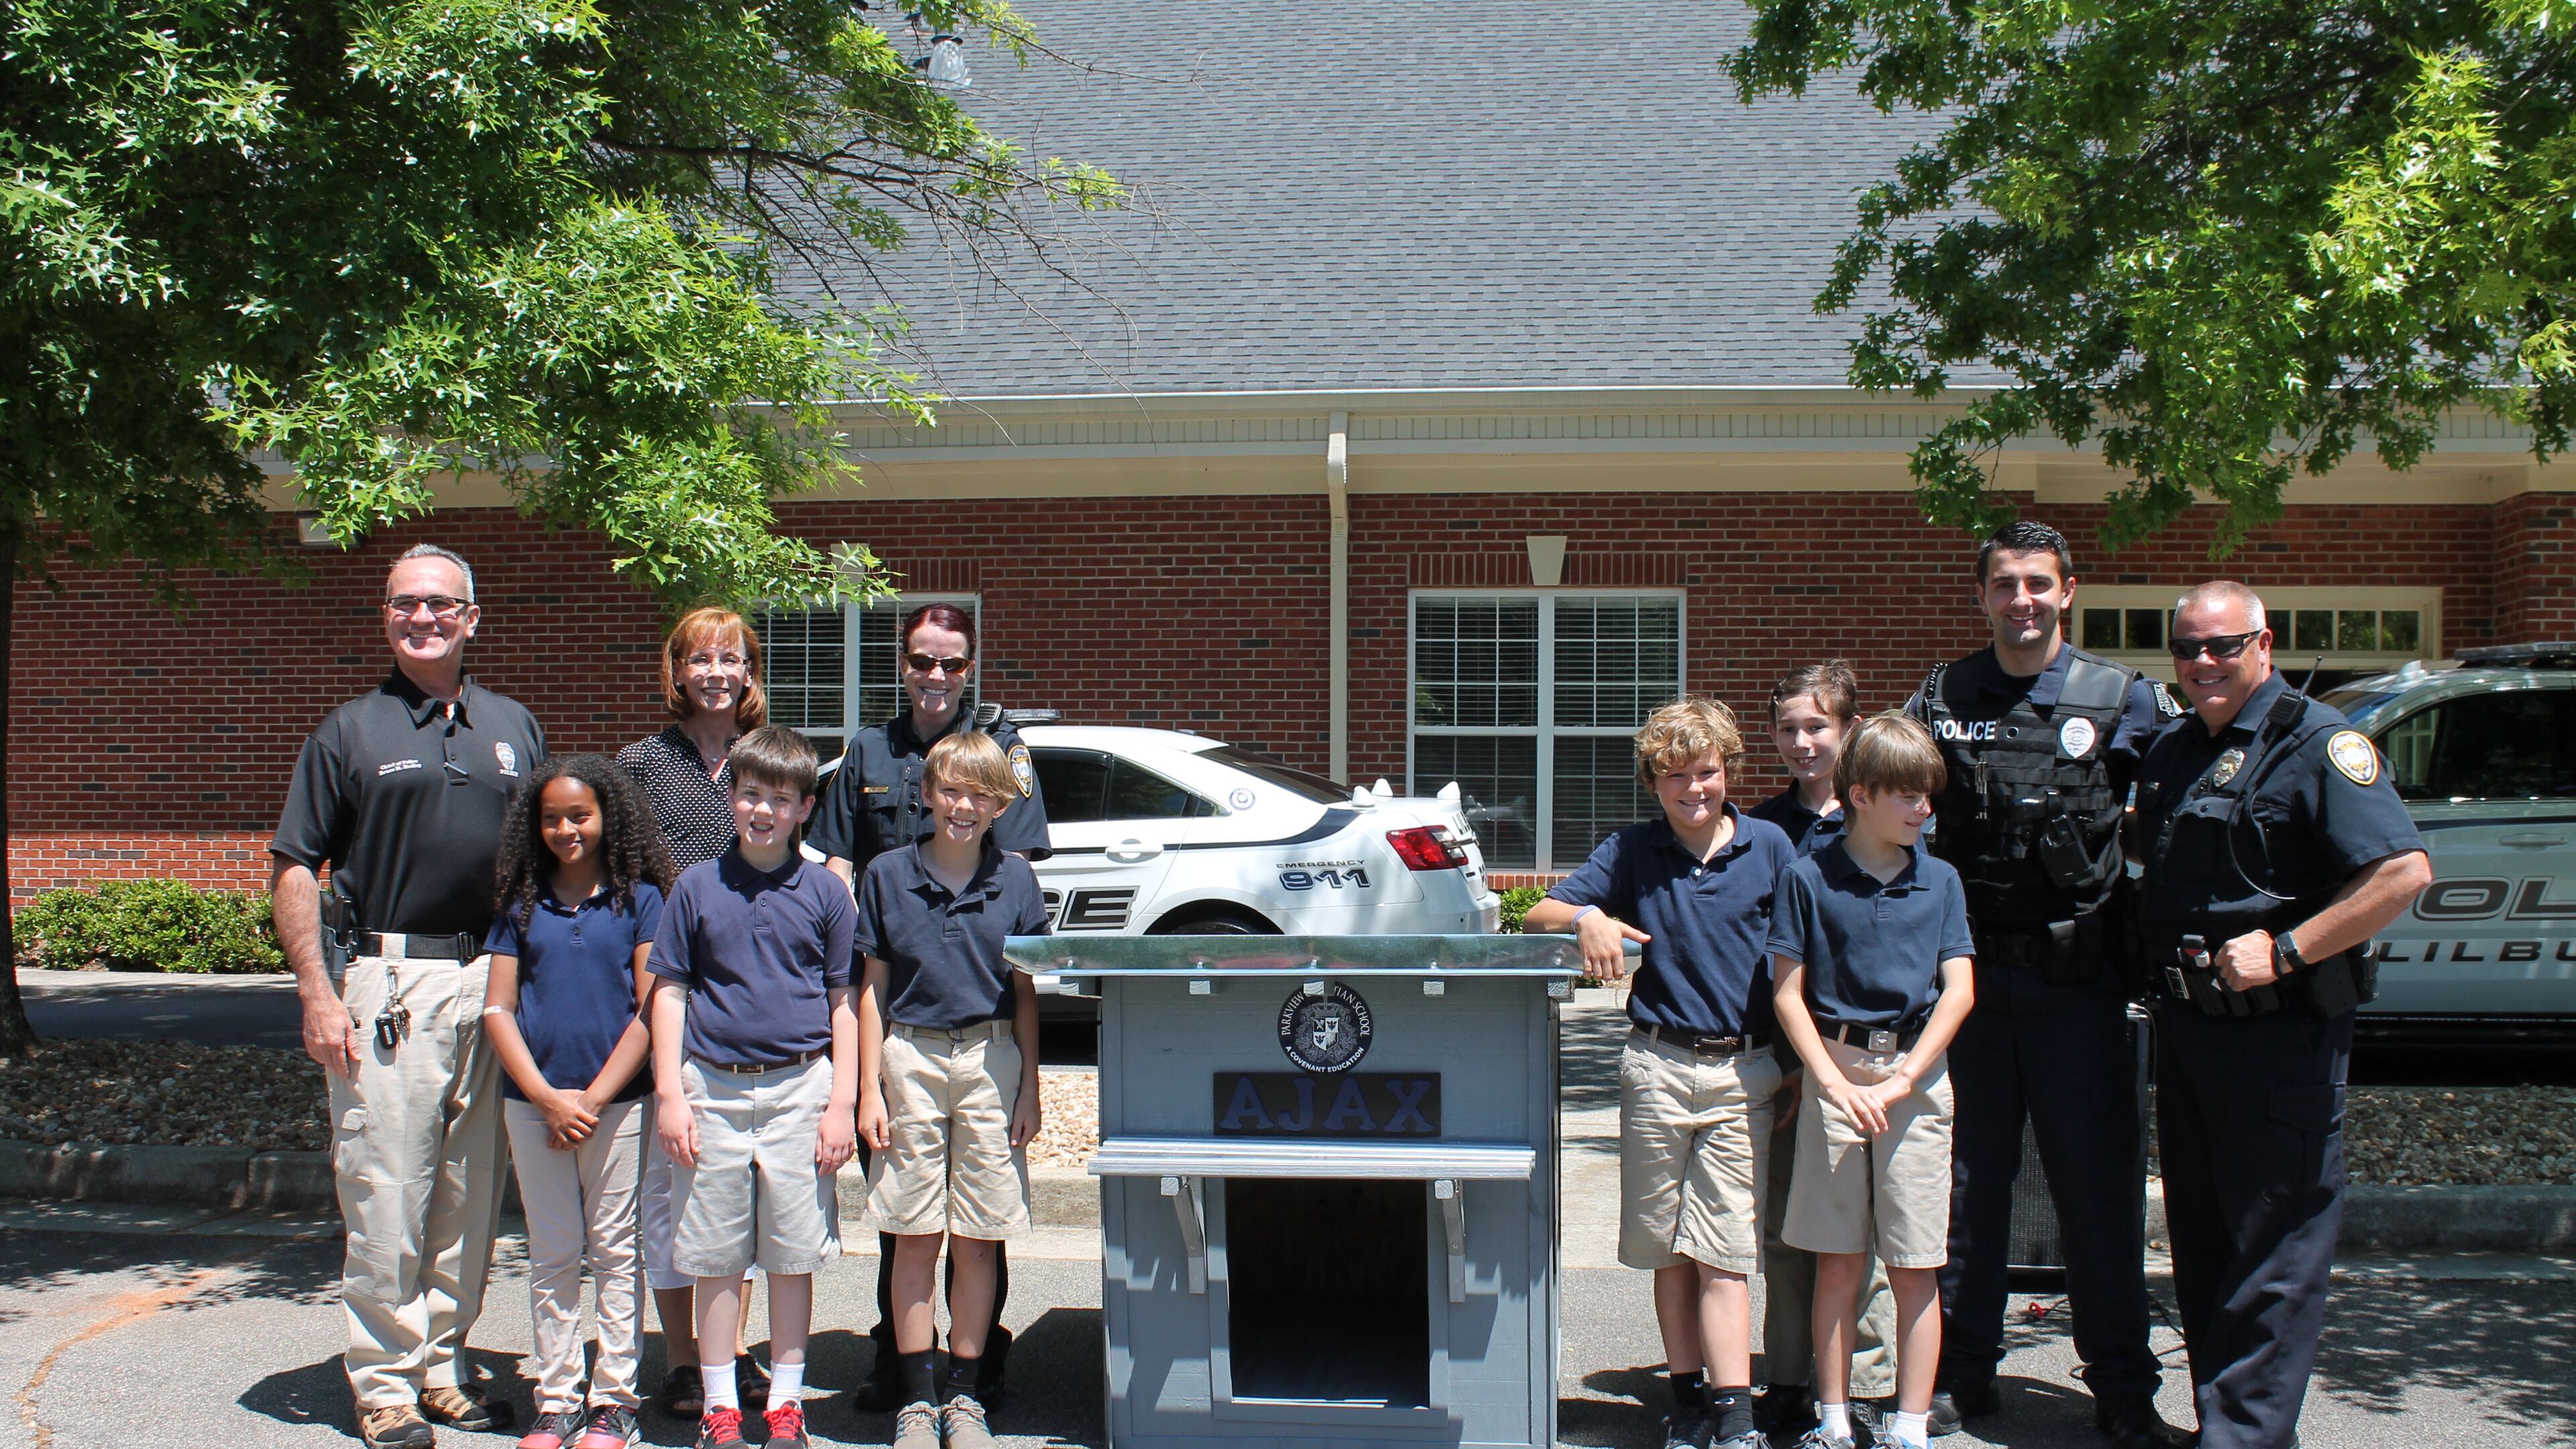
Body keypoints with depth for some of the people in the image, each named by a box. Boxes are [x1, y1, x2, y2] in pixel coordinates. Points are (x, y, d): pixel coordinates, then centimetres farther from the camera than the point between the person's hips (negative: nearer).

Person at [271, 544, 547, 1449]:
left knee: (473, 1188, 9)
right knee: (386, 1189, -2)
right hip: (389, 983, -4)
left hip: (496, 980, 4)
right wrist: (318, 993, -8)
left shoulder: (514, 728, 13)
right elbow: (294, 866, 1)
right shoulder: (350, 731, 3)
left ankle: (442, 1364, 21)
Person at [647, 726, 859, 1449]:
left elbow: (843, 1004, 5)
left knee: (794, 1255, 6)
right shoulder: (697, 887, 4)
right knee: (716, 1257, 6)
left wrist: (841, 1103, 0)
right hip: (712, 1089, 0)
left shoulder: (824, 893, 3)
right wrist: (669, 1094, -1)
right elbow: (669, 991, 6)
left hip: (799, 1089, 0)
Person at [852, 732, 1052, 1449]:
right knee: (915, 1239, 4)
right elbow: (873, 987, 5)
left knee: (977, 1241, 5)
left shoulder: (1015, 879, 4)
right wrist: (869, 1087, 1)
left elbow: (1024, 991, 8)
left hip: (990, 1061, 0)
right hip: (910, 1058, 0)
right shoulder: (888, 874, 3)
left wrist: (1029, 1087, 4)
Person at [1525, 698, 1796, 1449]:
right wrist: (1586, 918, -22)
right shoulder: (1631, 851, 4)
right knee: (1668, 1250, 8)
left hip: (1743, 1072, -2)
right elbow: (1537, 916, 0)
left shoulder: (1770, 847, 2)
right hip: (1657, 1068, 2)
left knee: (1722, 1253, -6)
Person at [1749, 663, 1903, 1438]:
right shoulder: (1761, 830, 8)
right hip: (1779, 1053, 3)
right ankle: (1787, 1382, 20)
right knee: (1782, 1225, 9)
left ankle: (1863, 1391, 12)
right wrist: (1775, 1059, 2)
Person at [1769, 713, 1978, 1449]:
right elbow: (1788, 992, 0)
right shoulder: (1808, 877, 0)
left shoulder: (1939, 880, 6)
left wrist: (1902, 1081, -9)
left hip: (1917, 1076, 1)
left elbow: (1958, 990, 1)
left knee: (1915, 1268, 3)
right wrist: (1835, 1083, -10)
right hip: (1834, 1072, -1)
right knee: (1837, 1263, 4)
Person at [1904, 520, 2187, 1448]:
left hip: (2078, 979, -1)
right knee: (1968, 1181, 8)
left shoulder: (2124, 699, 3)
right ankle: (1961, 1373, 20)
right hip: (1969, 975, 1)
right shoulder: (1942, 699, 7)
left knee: (2100, 1184, 3)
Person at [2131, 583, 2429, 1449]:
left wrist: (2286, 949, -21)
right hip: (2185, 1025, 8)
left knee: (2275, 1251, -2)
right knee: (2200, 1240, 15)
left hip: (2280, 1030, -8)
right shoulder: (2169, 753, 13)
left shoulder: (2317, 743, -11)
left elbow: (2404, 872, -21)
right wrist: (2159, 963, 10)